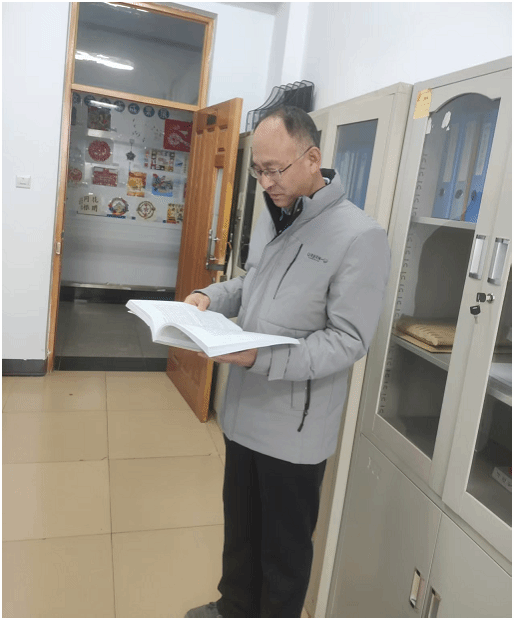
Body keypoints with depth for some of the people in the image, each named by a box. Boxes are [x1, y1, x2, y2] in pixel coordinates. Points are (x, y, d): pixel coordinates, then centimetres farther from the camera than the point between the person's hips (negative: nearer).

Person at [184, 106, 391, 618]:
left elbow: (349, 341, -21)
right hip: (244, 410, 8)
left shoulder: (359, 236, -19)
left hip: (294, 427, -7)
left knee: (284, 545, 15)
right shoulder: (272, 216, 5)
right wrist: (211, 297, -1)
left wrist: (262, 359, -29)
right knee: (239, 527, 26)